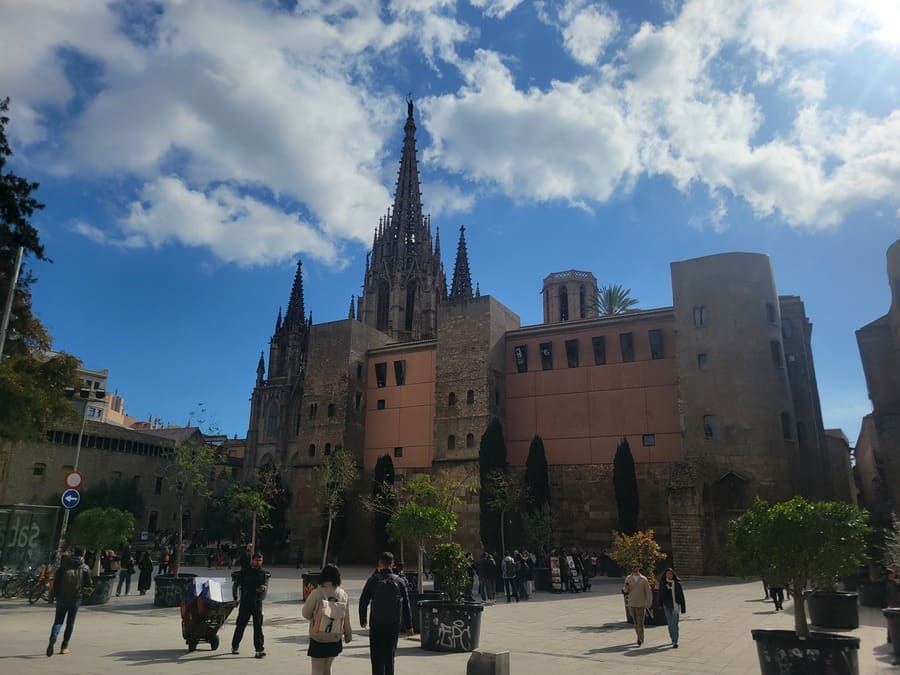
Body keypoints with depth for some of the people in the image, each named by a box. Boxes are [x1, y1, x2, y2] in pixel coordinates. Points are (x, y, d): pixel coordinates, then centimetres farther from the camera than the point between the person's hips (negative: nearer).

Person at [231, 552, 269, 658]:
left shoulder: (264, 573, 5)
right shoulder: (244, 571, 4)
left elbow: (266, 584, -8)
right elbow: (236, 584, 5)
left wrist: (264, 587, -31)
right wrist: (235, 597, -5)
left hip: (257, 602, 0)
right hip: (245, 601, 0)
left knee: (258, 626, -5)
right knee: (240, 625, 8)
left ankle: (260, 649, -5)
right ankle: (235, 646, 27)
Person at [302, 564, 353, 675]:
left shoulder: (316, 594, -17)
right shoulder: (344, 595, -7)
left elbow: (305, 613, -7)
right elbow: (346, 618, -1)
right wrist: (348, 634, 14)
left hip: (317, 638, -3)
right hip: (335, 639, 3)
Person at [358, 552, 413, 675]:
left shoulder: (373, 580, -5)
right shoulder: (399, 582, 2)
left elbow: (363, 601, -1)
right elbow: (406, 605, 3)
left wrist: (362, 620, 13)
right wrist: (408, 626, 9)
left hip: (376, 624, -2)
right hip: (394, 624, 2)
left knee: (377, 656, 4)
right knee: (390, 656, 14)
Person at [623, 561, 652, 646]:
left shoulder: (644, 579, -4)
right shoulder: (628, 578, 3)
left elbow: (648, 591, -2)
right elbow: (626, 591, 7)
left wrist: (649, 603, -7)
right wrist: (626, 587, -16)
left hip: (641, 604, -3)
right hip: (631, 604, 3)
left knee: (640, 622, -9)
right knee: (636, 622, 10)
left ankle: (640, 639, -3)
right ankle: (640, 638, 25)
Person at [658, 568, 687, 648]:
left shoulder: (677, 583, -5)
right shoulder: (663, 583, 3)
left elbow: (681, 596, -1)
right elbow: (660, 595, 7)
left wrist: (683, 607, -1)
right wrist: (660, 605, 3)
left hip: (675, 605, -3)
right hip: (666, 606, 4)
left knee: (674, 624, -11)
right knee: (670, 624, 11)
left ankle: (675, 642, -12)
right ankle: (674, 639, 28)